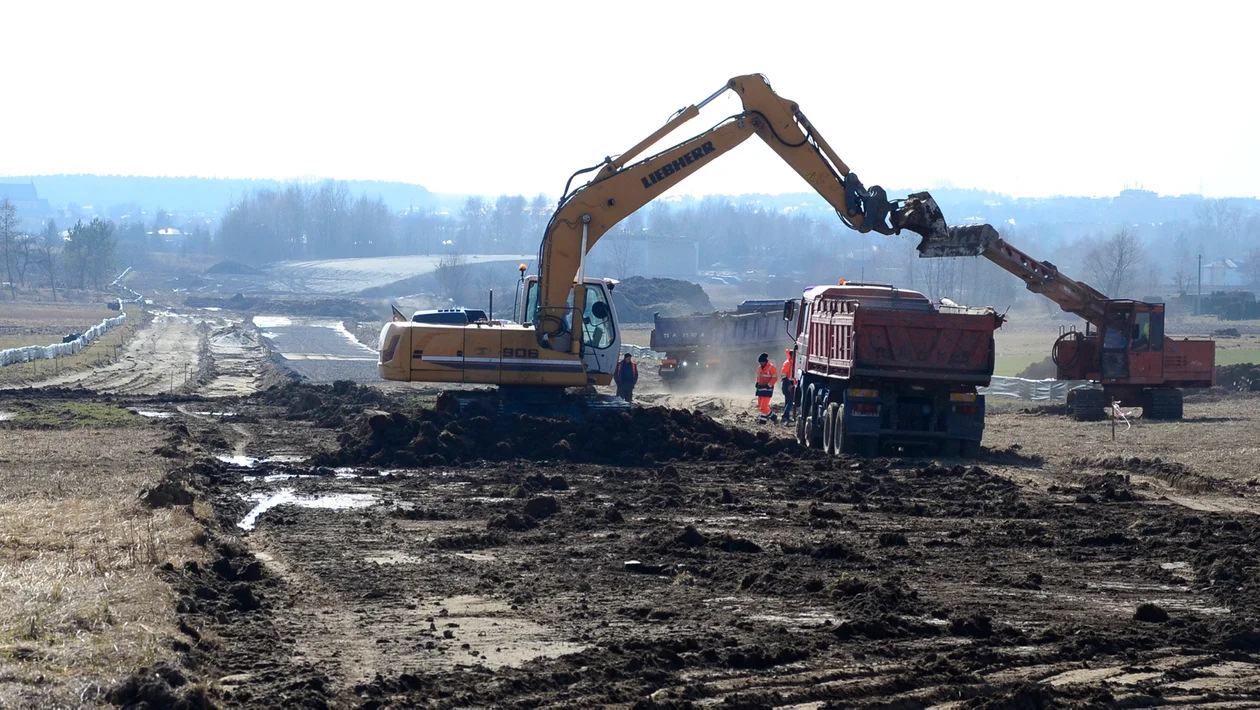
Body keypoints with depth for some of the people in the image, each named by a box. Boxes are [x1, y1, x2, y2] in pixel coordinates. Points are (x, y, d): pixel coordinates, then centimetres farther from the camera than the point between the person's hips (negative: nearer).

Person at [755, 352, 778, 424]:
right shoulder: (759, 367, 10)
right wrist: (757, 383, 10)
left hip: (767, 388, -8)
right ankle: (770, 415, 27)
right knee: (760, 405, 11)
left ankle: (763, 419, -5)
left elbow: (774, 378, -14)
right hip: (760, 388, 8)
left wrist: (769, 385, -18)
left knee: (764, 405, -12)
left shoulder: (771, 368, -13)